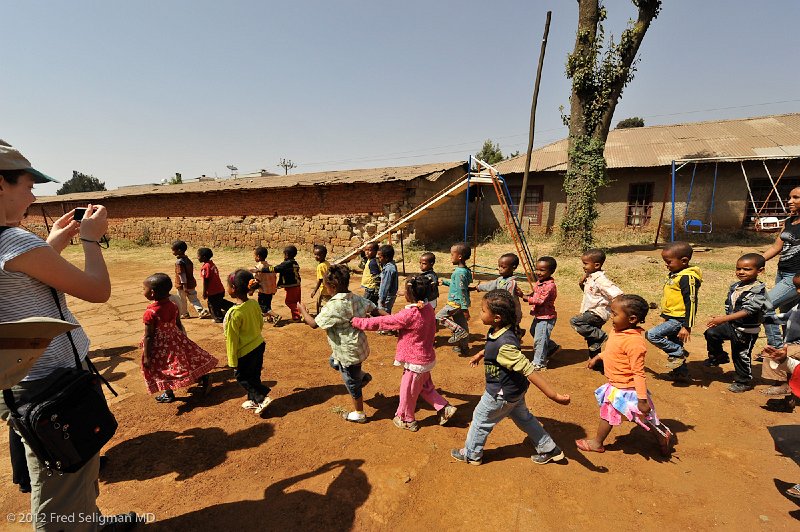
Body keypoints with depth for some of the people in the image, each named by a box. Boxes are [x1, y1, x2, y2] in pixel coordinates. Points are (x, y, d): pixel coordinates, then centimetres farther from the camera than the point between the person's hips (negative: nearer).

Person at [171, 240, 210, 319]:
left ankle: (184, 314, 26)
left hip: (182, 285, -7)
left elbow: (182, 274, -23)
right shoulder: (187, 259, 5)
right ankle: (202, 311, 2)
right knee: (194, 299, 11)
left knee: (182, 300, 12)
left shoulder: (179, 262, -20)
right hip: (191, 283, 8)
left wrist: (184, 286, -22)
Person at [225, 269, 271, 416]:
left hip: (245, 352, -7)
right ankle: (253, 400, 36)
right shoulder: (254, 304, -8)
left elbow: (232, 340, -19)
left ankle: (263, 398, 8)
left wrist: (233, 361, -10)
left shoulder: (234, 314, -27)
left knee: (242, 377, 15)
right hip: (259, 345, 7)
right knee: (254, 375, 21)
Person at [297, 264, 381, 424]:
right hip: (359, 346, 8)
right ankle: (362, 375, 31)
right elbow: (375, 310, 0)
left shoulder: (334, 306, -26)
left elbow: (314, 323, -19)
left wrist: (303, 311, -2)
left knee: (352, 384, 13)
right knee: (334, 361, 32)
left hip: (349, 352, -8)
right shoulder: (357, 298, -4)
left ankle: (359, 414, 34)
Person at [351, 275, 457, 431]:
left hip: (415, 362, -7)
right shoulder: (428, 308, -7)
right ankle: (445, 408, 31)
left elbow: (381, 323, -22)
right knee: (425, 387, 28)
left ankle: (407, 420, 36)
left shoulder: (408, 315, -29)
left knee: (407, 391, 16)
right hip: (426, 357, 8)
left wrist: (356, 321, -13)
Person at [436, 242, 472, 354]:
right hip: (460, 303, 10)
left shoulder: (459, 272, -21)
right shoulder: (464, 270, 9)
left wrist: (465, 308, -22)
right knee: (462, 324, 15)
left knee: (439, 316, 0)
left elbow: (462, 291, -23)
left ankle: (458, 331, -4)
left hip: (456, 303, -10)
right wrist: (444, 282, 28)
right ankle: (463, 347, 26)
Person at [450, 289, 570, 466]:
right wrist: (480, 354, 28)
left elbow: (530, 371, -38)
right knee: (523, 418, 28)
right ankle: (549, 450, 44)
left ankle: (471, 454, 38)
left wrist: (555, 396, -35)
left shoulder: (504, 345, -38)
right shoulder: (498, 330, -11)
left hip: (502, 394, -8)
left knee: (481, 419, 15)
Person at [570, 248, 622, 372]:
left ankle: (601, 336, -12)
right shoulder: (590, 277, 5)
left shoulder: (600, 279, -22)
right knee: (592, 343, 18)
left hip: (598, 313, -9)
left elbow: (617, 294, -27)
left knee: (575, 321, -25)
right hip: (591, 313, 9)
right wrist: (582, 281, 2)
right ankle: (597, 365, 33)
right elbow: (586, 290, 22)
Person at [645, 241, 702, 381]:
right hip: (672, 318, 10)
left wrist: (687, 327, -25)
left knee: (651, 335, -16)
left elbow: (691, 303, -23)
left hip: (679, 319, -10)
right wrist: (666, 316, 27)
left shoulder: (687, 277, -20)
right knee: (674, 345, 17)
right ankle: (681, 373, 30)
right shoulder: (674, 274, 9)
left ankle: (678, 353, -2)